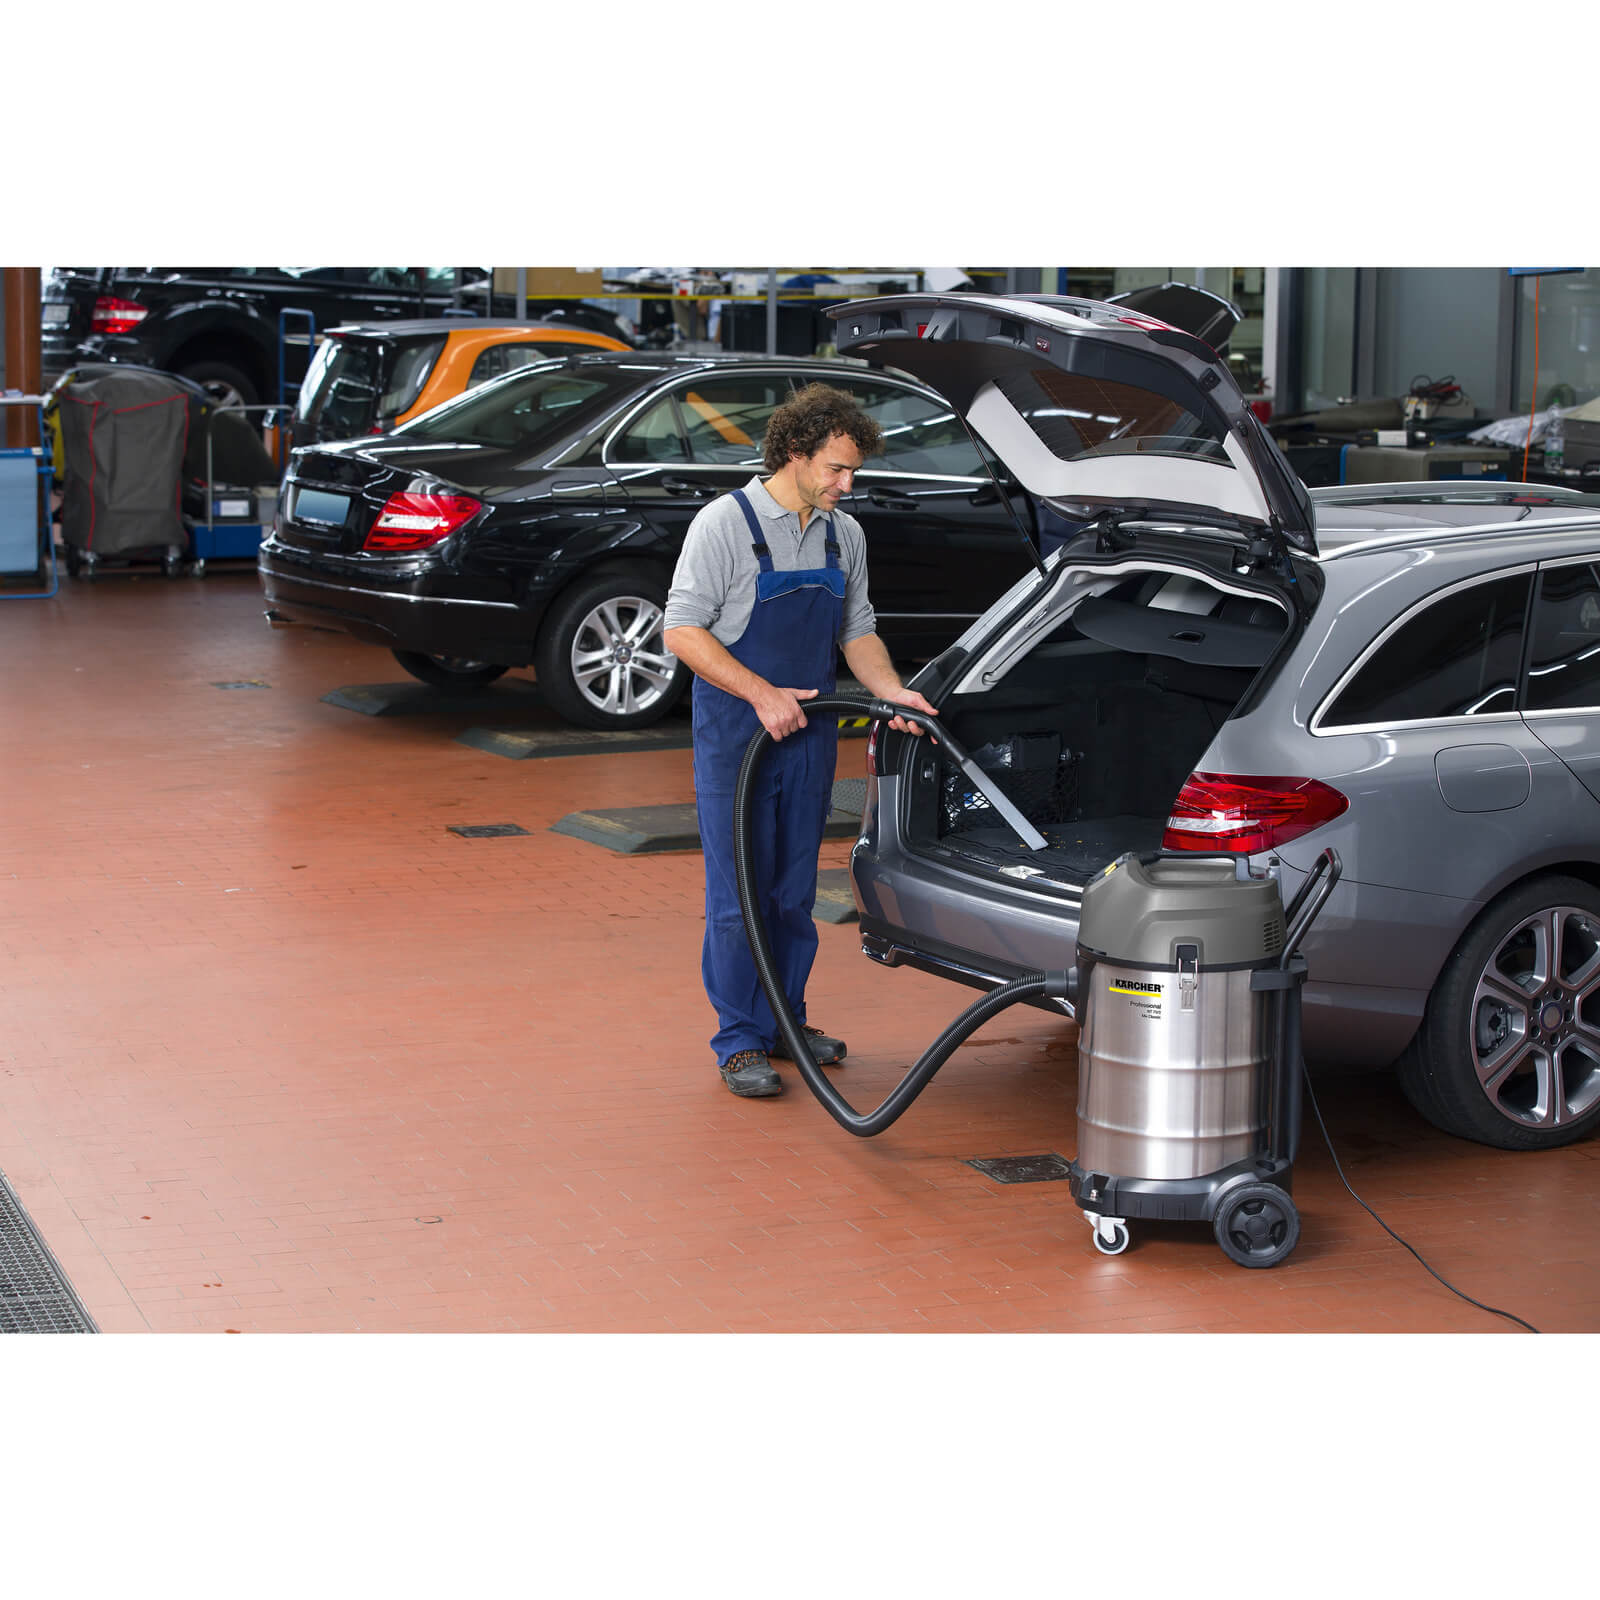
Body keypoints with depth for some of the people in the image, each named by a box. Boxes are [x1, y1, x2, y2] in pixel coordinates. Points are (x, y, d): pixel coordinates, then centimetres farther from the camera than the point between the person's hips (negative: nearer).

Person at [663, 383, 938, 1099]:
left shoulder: (845, 535, 8)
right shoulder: (724, 523, -11)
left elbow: (857, 632, 17)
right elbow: (682, 631, -13)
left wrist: (892, 691, -2)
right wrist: (762, 694, -20)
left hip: (809, 737, 6)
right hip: (734, 738, -6)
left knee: (794, 891, 13)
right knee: (738, 894, -2)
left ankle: (786, 1020, 24)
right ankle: (741, 1042, 5)